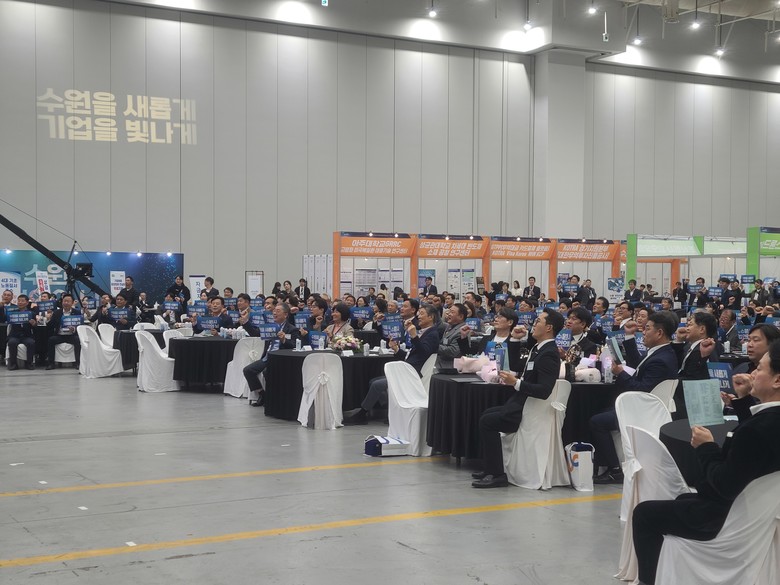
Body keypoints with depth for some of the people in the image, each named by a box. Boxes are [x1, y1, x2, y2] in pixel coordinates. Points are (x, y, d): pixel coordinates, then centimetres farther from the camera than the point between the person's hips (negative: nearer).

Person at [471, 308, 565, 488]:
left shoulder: (549, 354, -20)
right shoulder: (538, 348, 11)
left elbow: (544, 391, -28)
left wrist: (516, 383, -27)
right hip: (521, 404, 11)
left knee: (487, 421, -14)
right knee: (487, 414, 17)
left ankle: (497, 474, -10)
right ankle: (489, 469, 17)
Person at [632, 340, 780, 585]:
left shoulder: (760, 428, -35)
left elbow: (725, 486, -29)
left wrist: (706, 447, -14)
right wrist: (743, 399, 5)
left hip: (728, 516, -9)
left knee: (644, 513, 7)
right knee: (684, 499, 35)